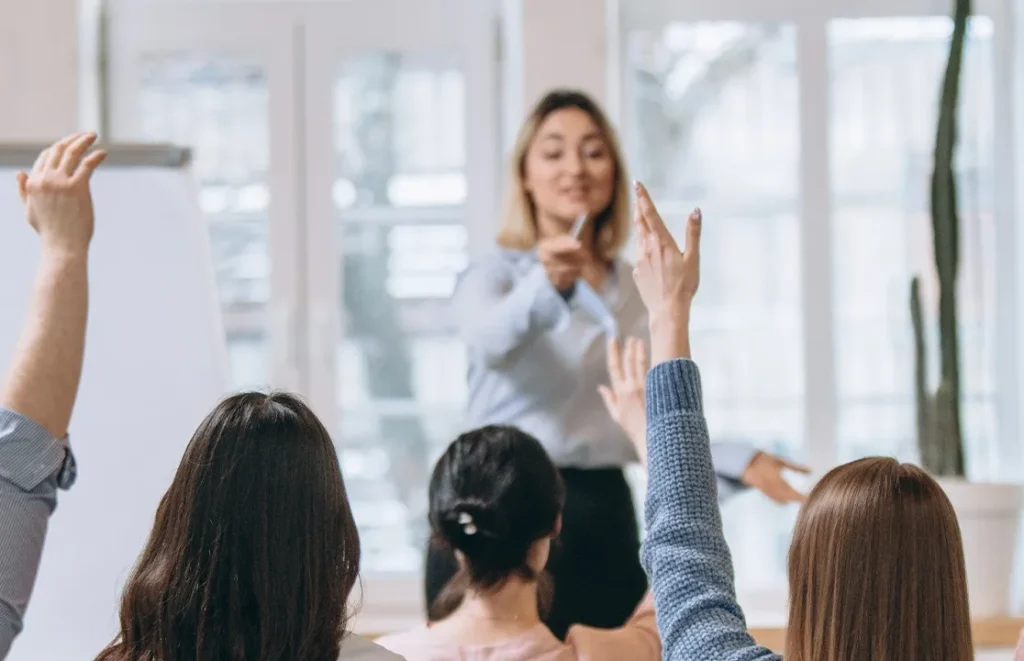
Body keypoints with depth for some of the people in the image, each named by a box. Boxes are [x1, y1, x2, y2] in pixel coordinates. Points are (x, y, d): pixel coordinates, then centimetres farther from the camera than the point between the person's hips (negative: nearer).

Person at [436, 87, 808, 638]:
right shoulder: (495, 273, -1)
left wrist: (740, 463, 6)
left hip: (603, 522, 5)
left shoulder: (637, 290, 15)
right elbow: (490, 337, -26)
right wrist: (547, 286, -45)